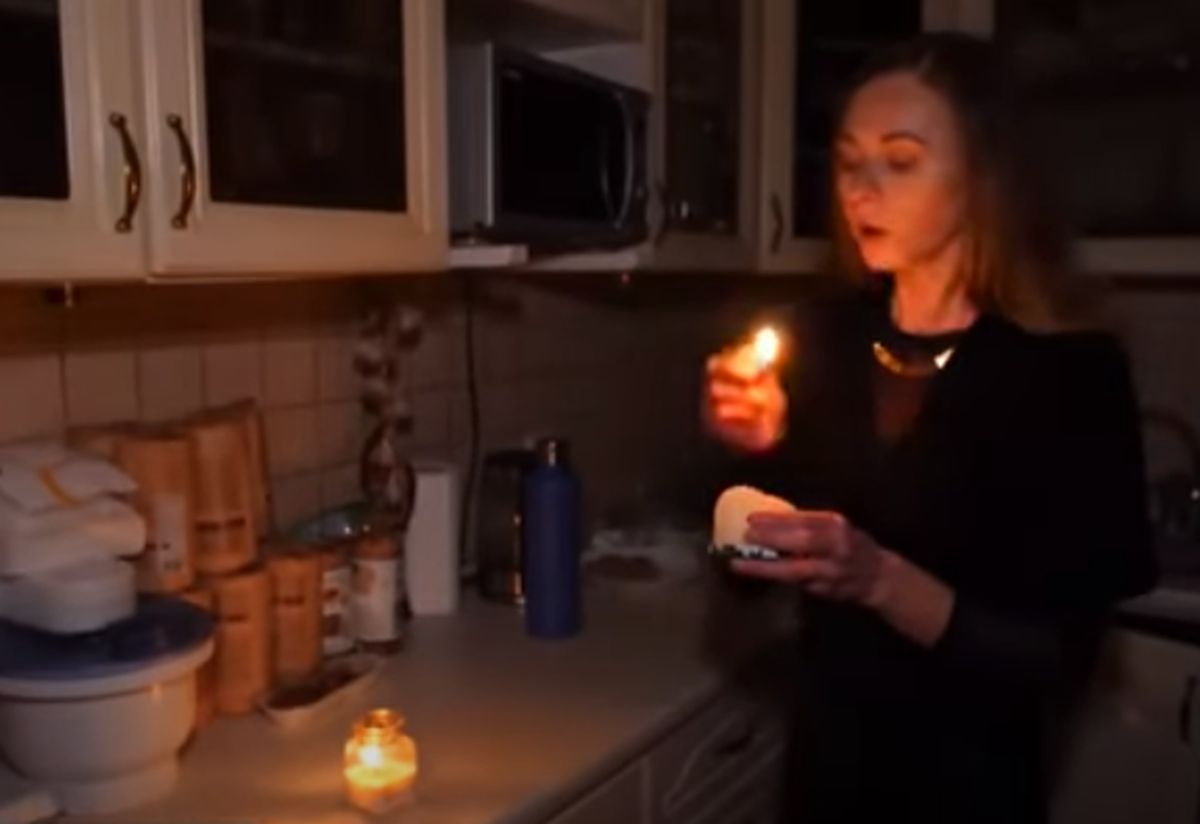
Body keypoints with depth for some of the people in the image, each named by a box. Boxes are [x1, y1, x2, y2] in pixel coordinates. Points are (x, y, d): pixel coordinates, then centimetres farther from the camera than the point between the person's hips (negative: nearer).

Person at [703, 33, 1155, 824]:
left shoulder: (1069, 372, -18)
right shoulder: (823, 336, -7)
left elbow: (1060, 661, -18)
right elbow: (756, 572, 2)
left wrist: (882, 579, -32)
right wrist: (763, 449, -16)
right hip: (826, 752, 4)